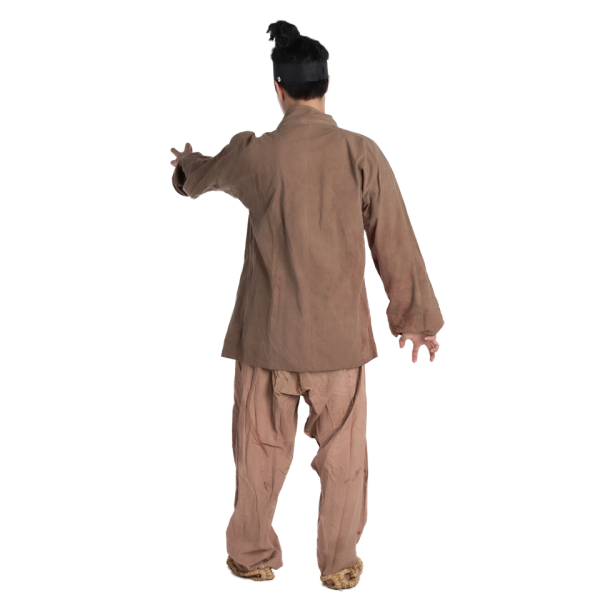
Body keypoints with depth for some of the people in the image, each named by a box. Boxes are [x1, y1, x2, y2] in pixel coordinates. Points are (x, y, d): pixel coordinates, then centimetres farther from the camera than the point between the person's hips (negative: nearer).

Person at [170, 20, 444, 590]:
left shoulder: (255, 154, -6)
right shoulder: (362, 153, -9)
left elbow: (200, 176, 18)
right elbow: (395, 242, -3)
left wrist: (188, 162, 43)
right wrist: (416, 316, 9)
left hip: (268, 332, 1)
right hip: (339, 332, 0)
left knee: (261, 447, 15)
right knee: (343, 452, 13)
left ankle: (254, 556, 30)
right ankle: (339, 564, 24)